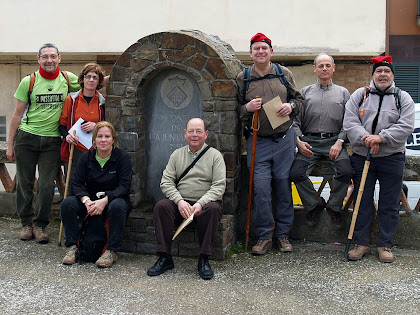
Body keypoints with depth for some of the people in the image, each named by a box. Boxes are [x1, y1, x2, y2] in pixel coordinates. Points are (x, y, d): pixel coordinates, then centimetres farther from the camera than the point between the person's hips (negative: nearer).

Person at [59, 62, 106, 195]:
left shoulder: (103, 102, 8)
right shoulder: (71, 99, 5)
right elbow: (62, 124, 10)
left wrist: (96, 127, -9)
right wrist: (67, 135, -11)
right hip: (75, 151, 0)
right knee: (72, 189, -2)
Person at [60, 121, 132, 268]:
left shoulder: (123, 157, -7)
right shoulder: (86, 157, 2)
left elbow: (124, 186, -15)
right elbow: (77, 183, -3)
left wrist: (105, 200, -30)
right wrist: (86, 200, -24)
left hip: (114, 198, -3)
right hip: (90, 200, 3)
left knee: (117, 206, -38)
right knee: (67, 203, -23)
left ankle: (111, 252, -28)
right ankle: (72, 247, -13)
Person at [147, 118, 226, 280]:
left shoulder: (215, 155, 6)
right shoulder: (177, 154, 14)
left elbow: (219, 186, -4)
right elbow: (166, 182, 6)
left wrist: (200, 204, -19)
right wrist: (180, 201, -12)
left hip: (206, 202, -2)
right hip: (181, 203, 2)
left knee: (213, 209, -35)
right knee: (161, 206, -26)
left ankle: (204, 259, -25)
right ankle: (165, 258, -20)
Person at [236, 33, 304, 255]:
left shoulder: (284, 74, 8)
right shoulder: (242, 78, 5)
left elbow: (299, 99, 15)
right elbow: (235, 110, 10)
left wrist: (291, 106, -6)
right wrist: (247, 108, -11)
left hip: (285, 139, 1)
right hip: (258, 142, -1)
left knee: (283, 185, 6)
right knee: (261, 188, -6)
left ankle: (283, 234, 19)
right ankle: (264, 236, 8)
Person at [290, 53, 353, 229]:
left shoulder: (343, 93, 15)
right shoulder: (305, 92, 16)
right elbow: (295, 120, 10)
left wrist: (339, 142, -9)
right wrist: (299, 141, -6)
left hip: (334, 141, 0)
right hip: (309, 142, 1)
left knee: (346, 172, -26)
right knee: (296, 173, -21)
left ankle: (334, 207, 1)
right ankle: (314, 204, 6)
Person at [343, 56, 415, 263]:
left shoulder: (403, 98, 7)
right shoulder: (360, 95, 9)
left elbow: (405, 126, -6)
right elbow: (349, 122, -1)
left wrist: (381, 138, -17)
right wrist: (366, 138, -16)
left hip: (392, 158, 0)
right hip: (362, 157, 1)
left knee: (389, 205, 4)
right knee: (362, 202, 5)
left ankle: (384, 245, 15)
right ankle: (361, 243, 15)